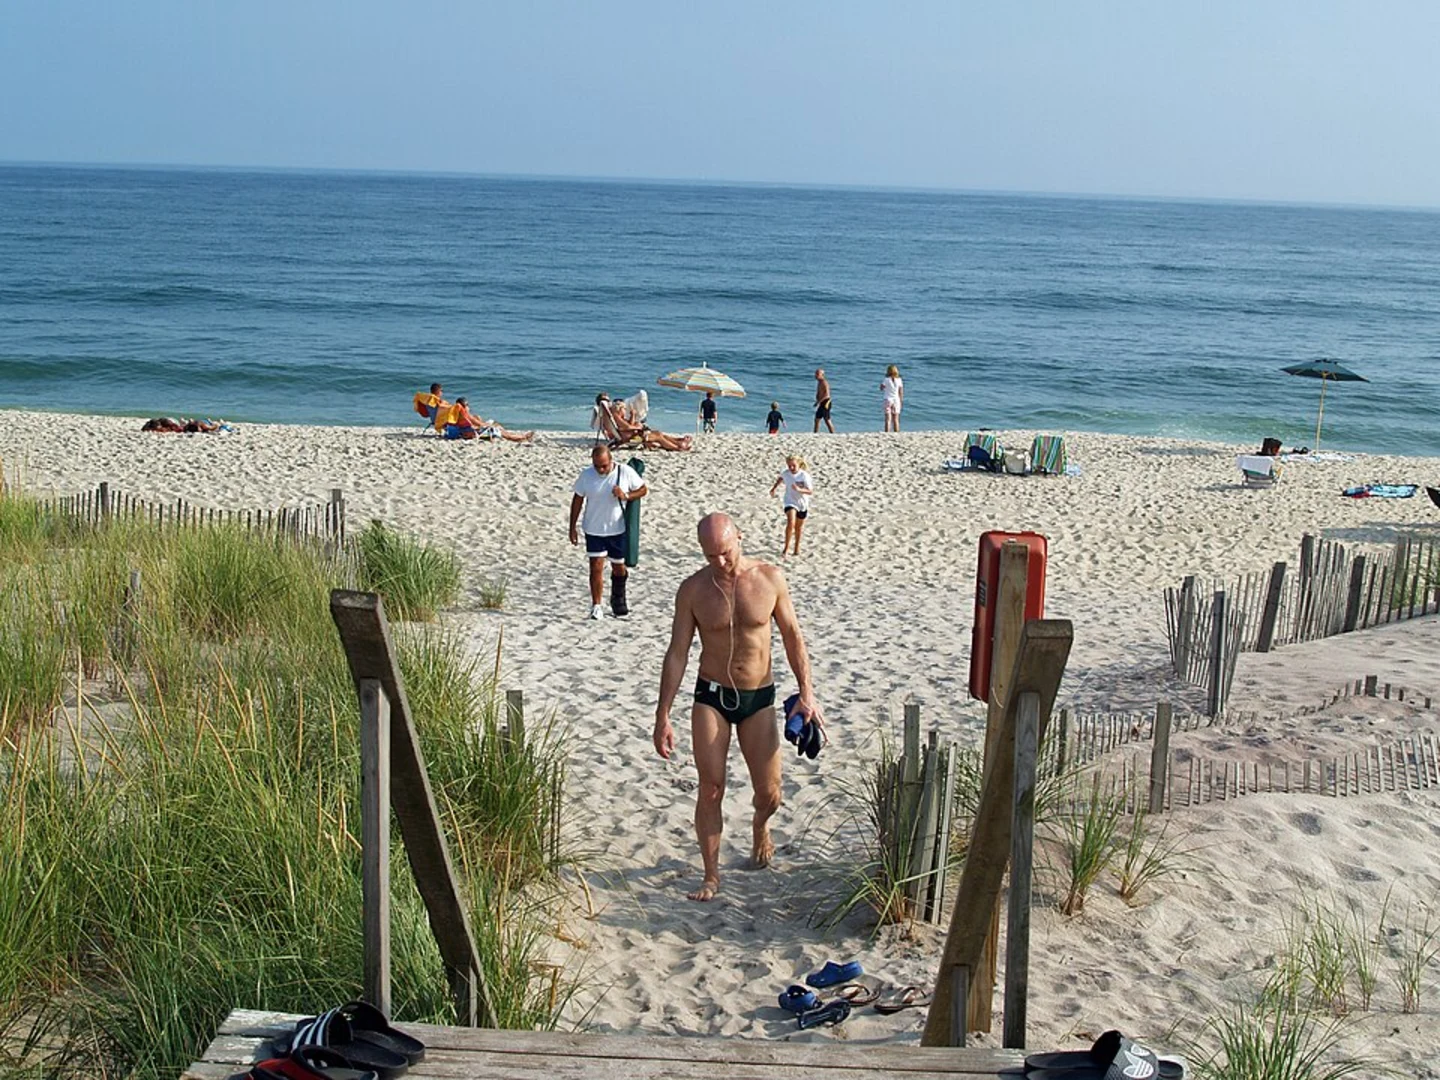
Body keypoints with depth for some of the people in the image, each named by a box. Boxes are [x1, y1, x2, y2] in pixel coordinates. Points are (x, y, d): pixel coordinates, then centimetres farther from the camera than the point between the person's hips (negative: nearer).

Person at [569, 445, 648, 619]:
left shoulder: (626, 472, -11)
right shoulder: (586, 475, -7)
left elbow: (643, 490, 0)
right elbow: (577, 500, 3)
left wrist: (626, 496, -19)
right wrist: (573, 527, 3)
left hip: (618, 529, 0)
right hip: (594, 530, 0)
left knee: (619, 567, 14)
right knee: (596, 567, -6)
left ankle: (618, 598, 39)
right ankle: (596, 606, 3)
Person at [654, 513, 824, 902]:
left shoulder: (769, 578, -6)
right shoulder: (693, 589, -7)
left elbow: (792, 635, 4)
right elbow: (677, 654, -4)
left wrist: (806, 691, -2)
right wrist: (663, 717, -6)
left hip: (758, 697, 1)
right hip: (711, 696, 0)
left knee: (769, 792, 3)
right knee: (710, 789, -4)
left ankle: (760, 826, 40)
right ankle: (711, 877, 10)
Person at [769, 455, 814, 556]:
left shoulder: (804, 476, -20)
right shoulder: (786, 473, -10)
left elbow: (810, 492, -23)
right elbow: (780, 478, 16)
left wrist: (799, 489, -38)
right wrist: (773, 488, 20)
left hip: (802, 503, 0)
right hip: (790, 502, 0)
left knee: (799, 526, 18)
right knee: (791, 523, -23)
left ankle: (797, 546, 40)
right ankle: (786, 546, -14)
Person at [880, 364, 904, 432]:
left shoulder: (886, 380, -8)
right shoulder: (899, 380, -1)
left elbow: (881, 388, 6)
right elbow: (901, 392, 3)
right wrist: (901, 401, 12)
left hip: (887, 400, -2)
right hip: (896, 400, 2)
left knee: (888, 419, -3)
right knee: (895, 420, 8)